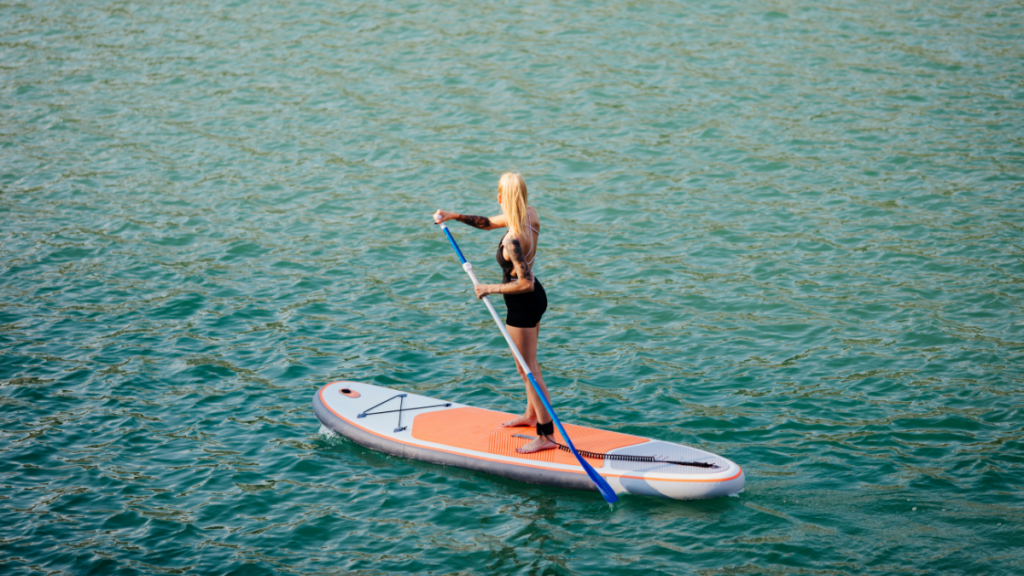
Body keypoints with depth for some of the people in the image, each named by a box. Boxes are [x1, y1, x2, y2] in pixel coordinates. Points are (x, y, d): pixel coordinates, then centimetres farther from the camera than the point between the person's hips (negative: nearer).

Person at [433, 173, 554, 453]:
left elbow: (525, 282, -33)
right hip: (536, 297, 9)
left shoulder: (513, 240, -32)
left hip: (522, 304, -9)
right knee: (528, 363, 25)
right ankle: (531, 414, 42)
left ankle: (546, 435, 9)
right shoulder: (529, 213, -4)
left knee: (527, 369, 2)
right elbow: (489, 222, 11)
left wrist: (491, 288, -21)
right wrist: (454, 216, 2)